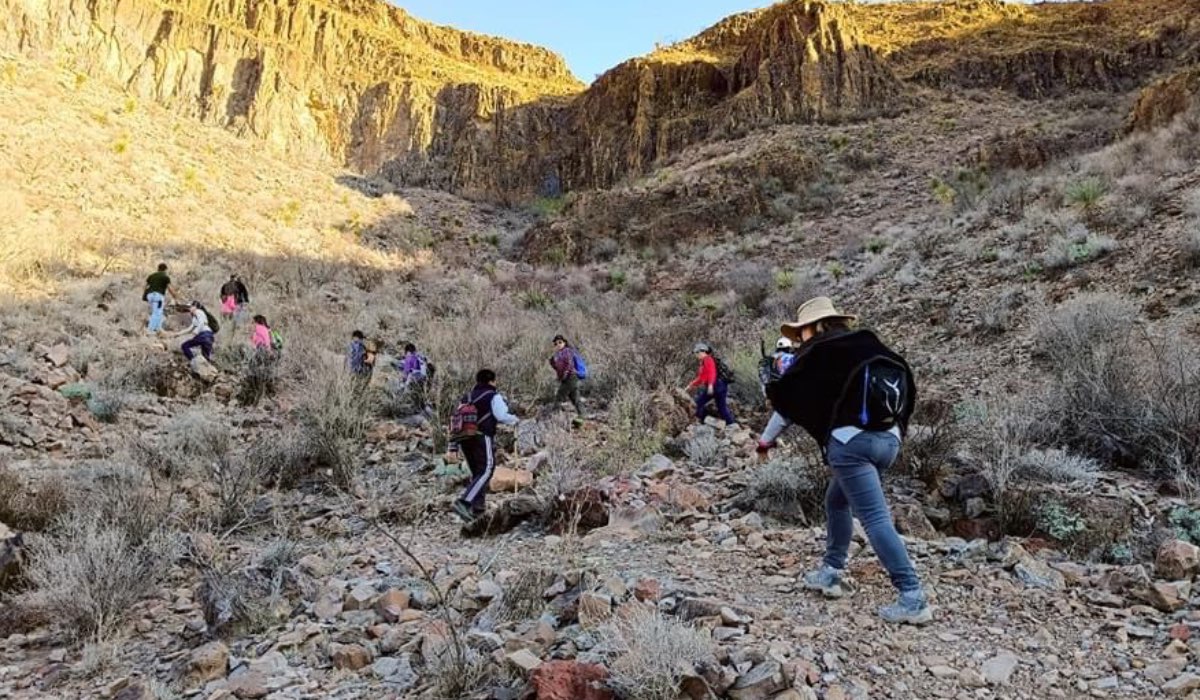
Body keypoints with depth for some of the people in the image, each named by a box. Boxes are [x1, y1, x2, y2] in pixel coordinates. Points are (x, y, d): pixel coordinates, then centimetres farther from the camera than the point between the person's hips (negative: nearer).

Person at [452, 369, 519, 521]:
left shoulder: (467, 397, 18)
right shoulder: (494, 396, -1)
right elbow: (502, 416, -13)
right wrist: (515, 420, 8)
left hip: (464, 439, 7)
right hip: (482, 438, -7)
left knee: (477, 472, 17)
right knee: (486, 471, -8)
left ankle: (478, 508, 17)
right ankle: (465, 503, -25)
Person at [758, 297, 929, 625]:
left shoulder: (816, 355, 4)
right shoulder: (869, 348, 18)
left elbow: (787, 400, 14)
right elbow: (907, 388, 22)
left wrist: (766, 439, 27)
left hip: (851, 440, -7)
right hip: (888, 439, 7)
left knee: (876, 518, -7)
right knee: (837, 502, 23)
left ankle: (913, 598, -10)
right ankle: (832, 573, 30)